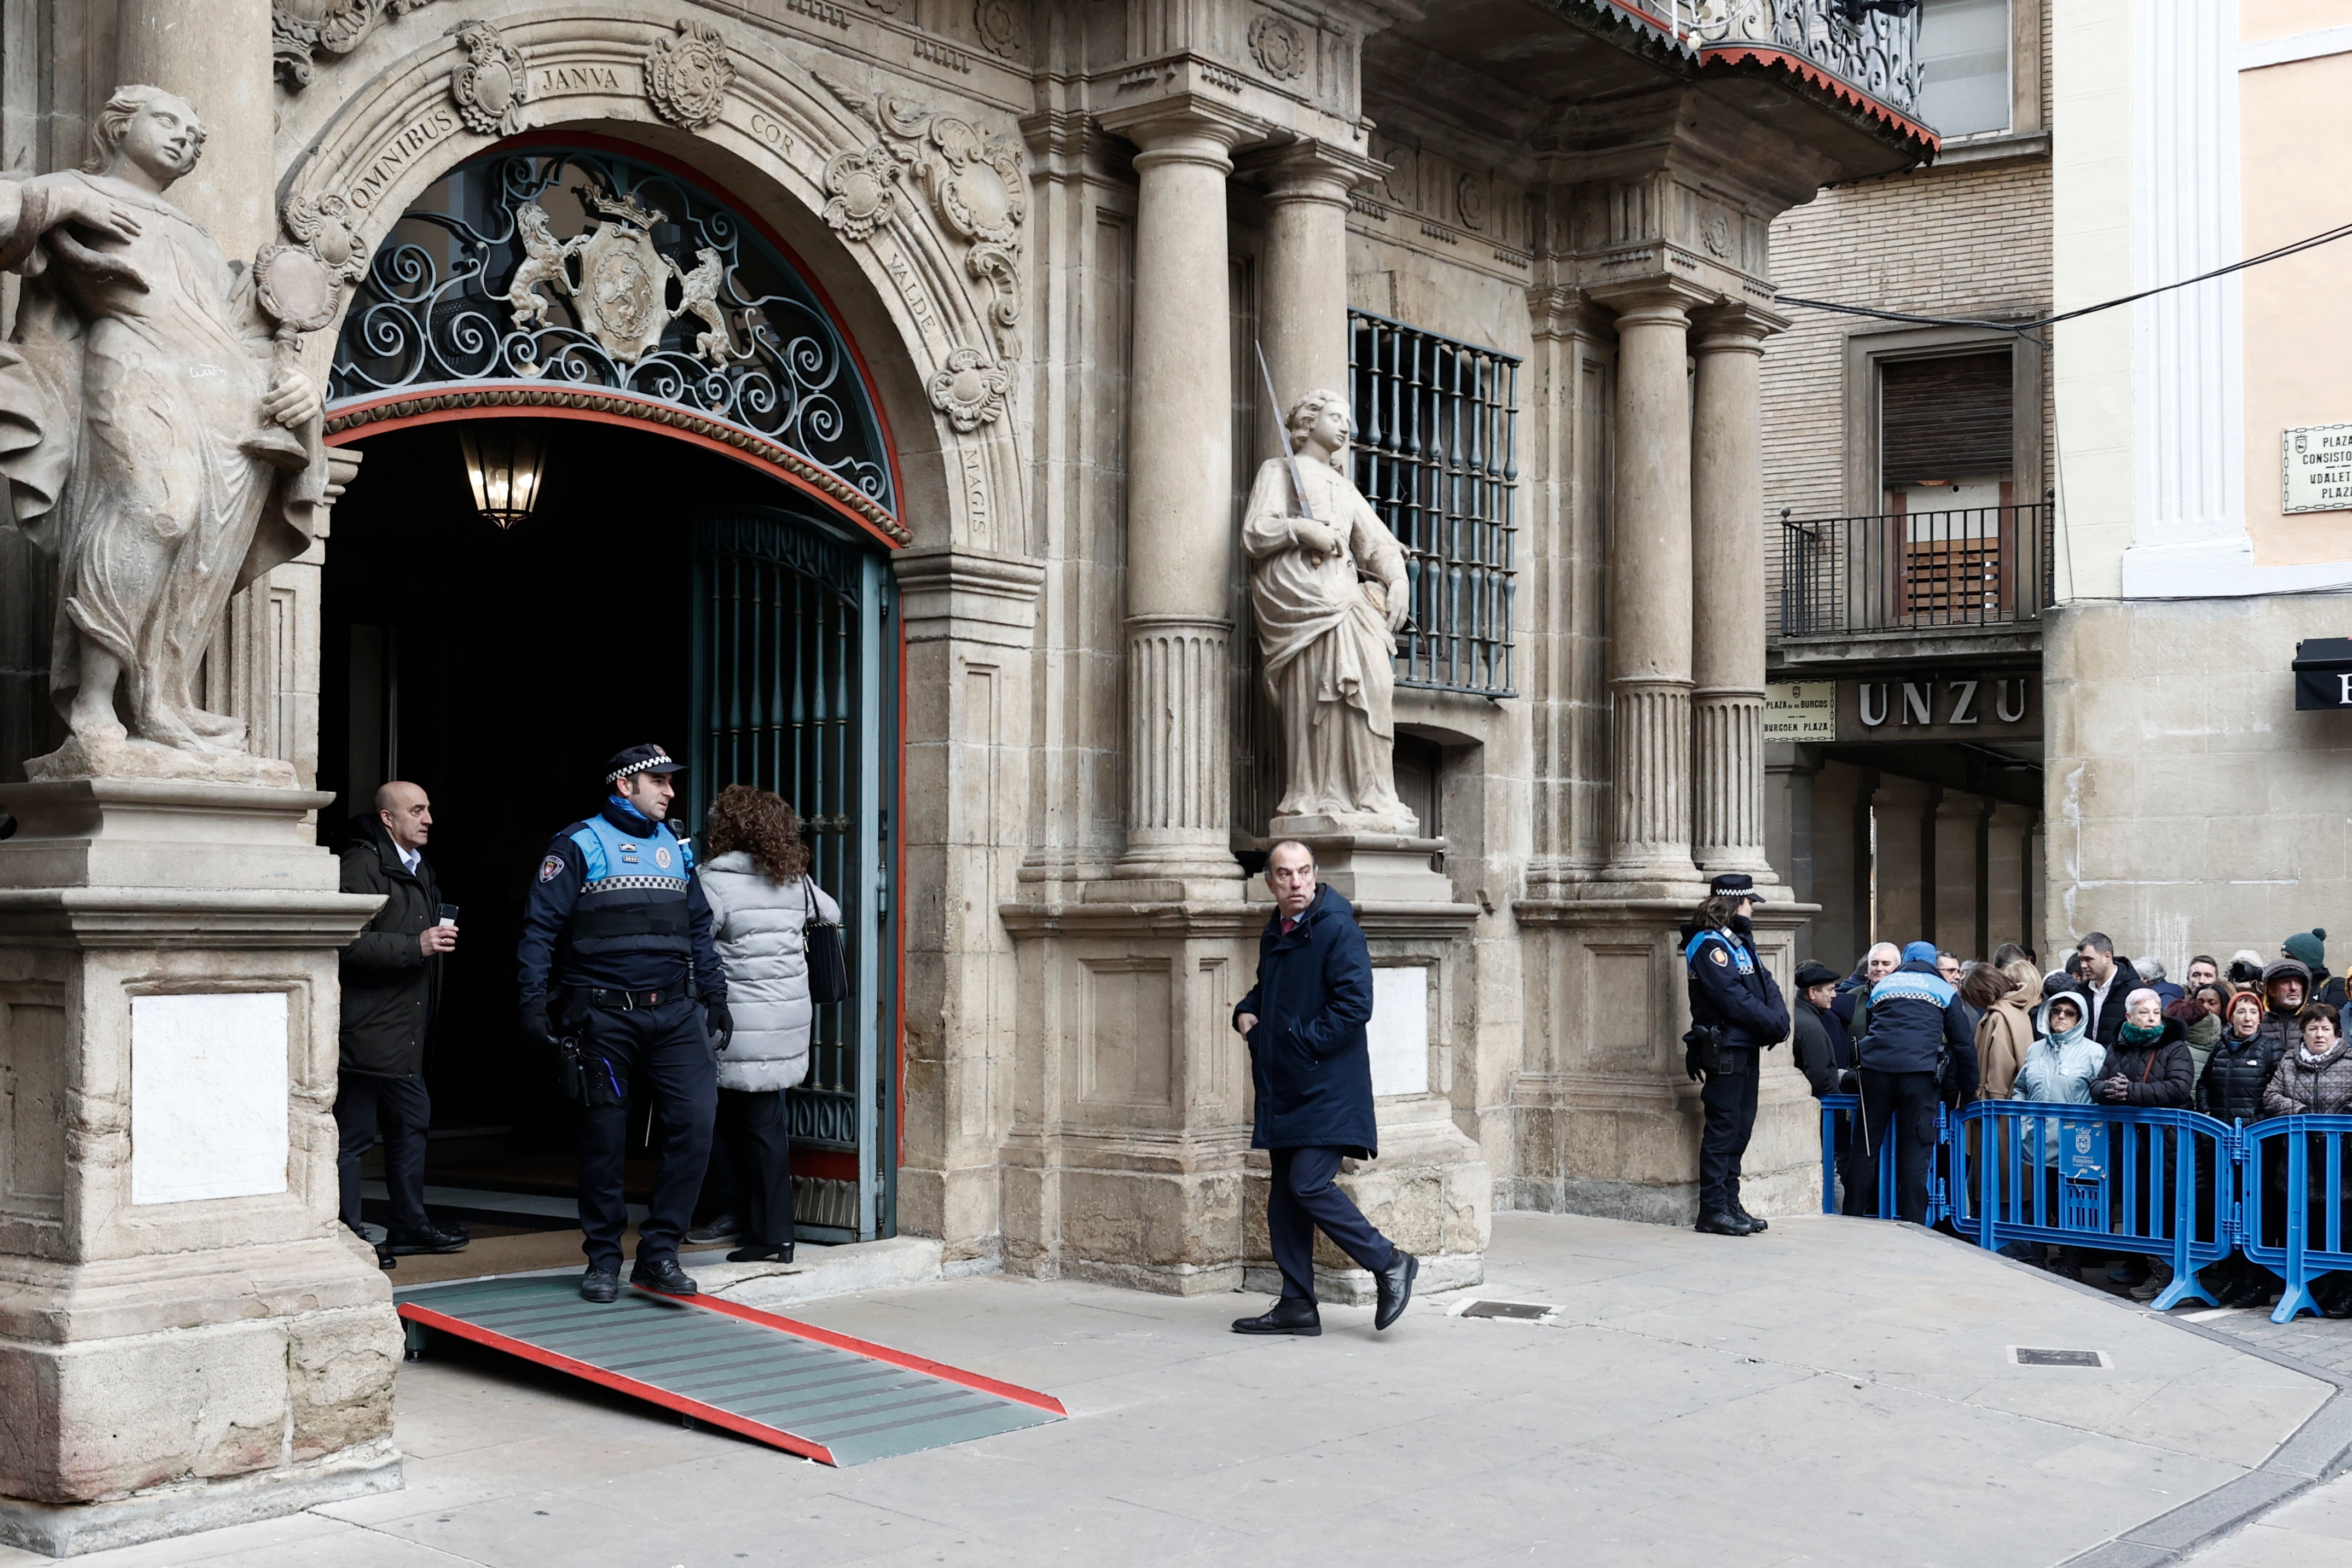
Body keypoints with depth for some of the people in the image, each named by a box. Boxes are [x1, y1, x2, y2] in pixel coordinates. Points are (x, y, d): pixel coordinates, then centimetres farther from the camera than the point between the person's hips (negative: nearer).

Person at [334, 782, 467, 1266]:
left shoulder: (417, 866, 19)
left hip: (405, 1026, 10)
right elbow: (350, 943, -23)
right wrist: (417, 946, -24)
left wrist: (437, 940, 16)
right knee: (354, 1132, -5)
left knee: (411, 1122, 15)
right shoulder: (362, 864, -13)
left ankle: (410, 1225, 25)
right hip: (369, 1025, -10)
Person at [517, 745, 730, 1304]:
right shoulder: (580, 845, 0)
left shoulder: (675, 848, 17)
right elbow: (541, 927, -4)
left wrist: (715, 995, 17)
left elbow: (698, 928, 23)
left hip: (673, 1012, 4)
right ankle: (603, 1259, 18)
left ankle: (659, 1252, 0)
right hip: (604, 1016, -4)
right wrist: (534, 1002, -11)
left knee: (696, 1119, -10)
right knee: (603, 1140, 4)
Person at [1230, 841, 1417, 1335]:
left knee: (1308, 1184, -15)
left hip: (1327, 1090, -8)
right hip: (1284, 1091, 8)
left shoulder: (1338, 930, -10)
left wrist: (1303, 1043, -16)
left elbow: (1355, 1004, -19)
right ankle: (1297, 1306, 15)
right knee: (1284, 1193, 8)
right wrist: (1246, 1013, 10)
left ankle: (1390, 1263, 1)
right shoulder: (1274, 935, 14)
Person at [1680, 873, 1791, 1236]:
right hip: (1724, 1049, -9)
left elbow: (1767, 985, 12)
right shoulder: (1709, 944, -11)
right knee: (1722, 1129, -6)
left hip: (1747, 1048, 9)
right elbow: (1733, 998, -19)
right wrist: (1773, 1024, -14)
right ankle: (1713, 1211, -3)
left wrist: (1780, 1019, -5)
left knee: (1740, 1128, 12)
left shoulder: (1741, 941, 19)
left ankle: (1730, 1204, 18)